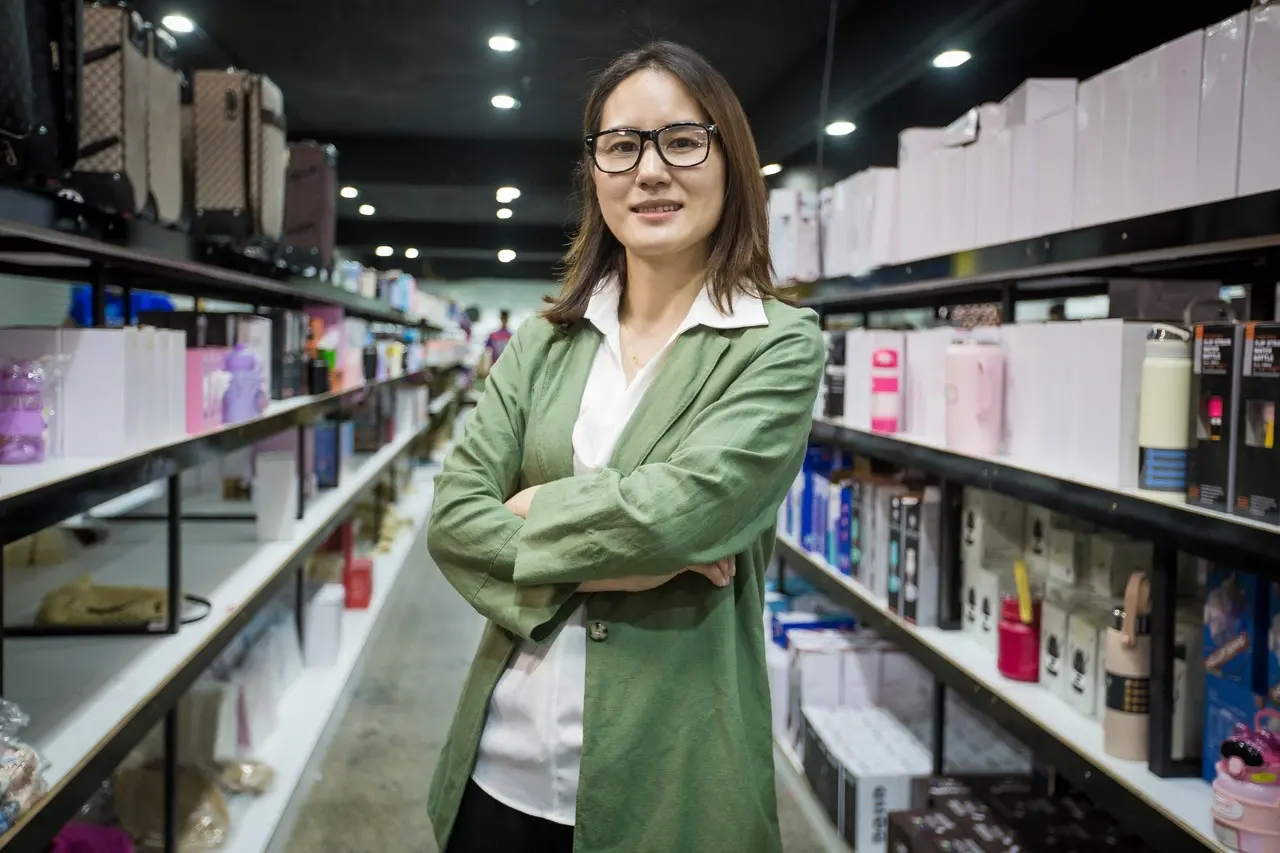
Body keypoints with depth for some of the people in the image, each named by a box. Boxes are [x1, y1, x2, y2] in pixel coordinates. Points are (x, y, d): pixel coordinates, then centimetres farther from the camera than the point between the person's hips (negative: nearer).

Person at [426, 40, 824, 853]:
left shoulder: (781, 344, -6)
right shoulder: (540, 343, 6)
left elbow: (687, 505, -20)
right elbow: (453, 518, -3)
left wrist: (533, 509, -6)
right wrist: (612, 565, -15)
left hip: (669, 774, -3)